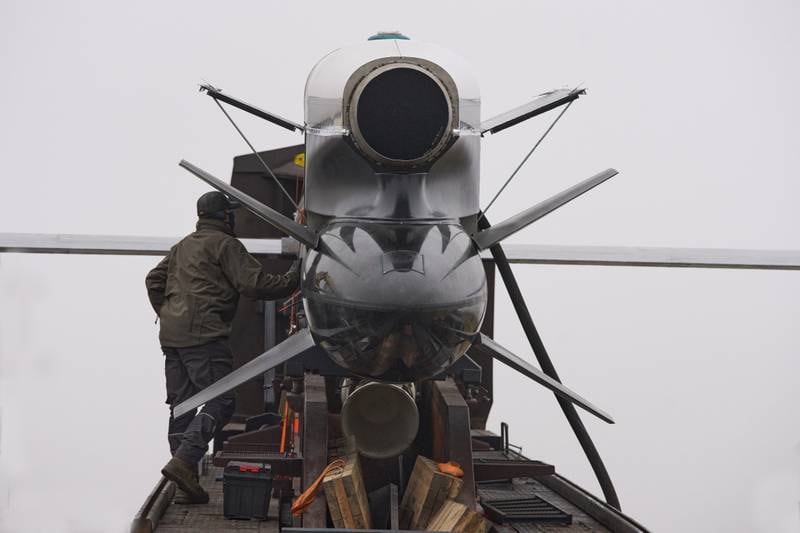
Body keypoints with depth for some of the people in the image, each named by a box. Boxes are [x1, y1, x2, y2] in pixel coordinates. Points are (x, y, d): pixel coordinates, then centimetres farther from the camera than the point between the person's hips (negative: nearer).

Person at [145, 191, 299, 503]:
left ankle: (183, 475, 9)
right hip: (203, 336, -9)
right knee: (220, 401, -9)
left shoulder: (183, 246, 23)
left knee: (181, 405, 9)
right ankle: (184, 461, -24)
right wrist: (293, 279, 1)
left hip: (171, 335, 9)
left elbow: (154, 281, 25)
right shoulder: (224, 244, -4)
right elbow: (256, 285, -10)